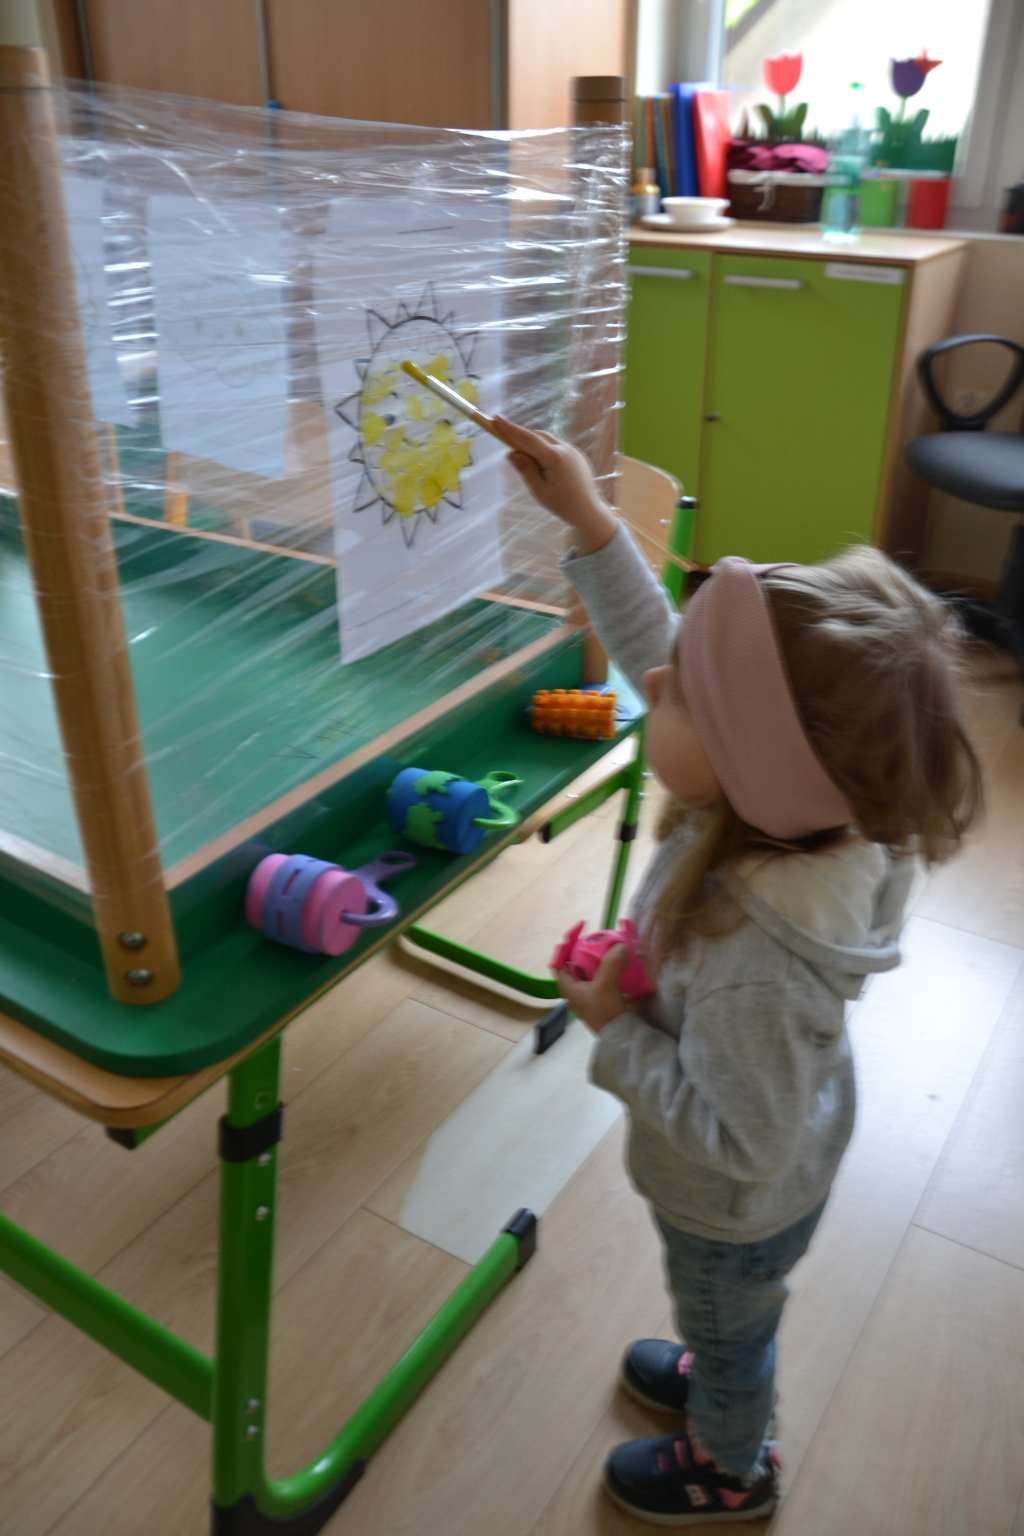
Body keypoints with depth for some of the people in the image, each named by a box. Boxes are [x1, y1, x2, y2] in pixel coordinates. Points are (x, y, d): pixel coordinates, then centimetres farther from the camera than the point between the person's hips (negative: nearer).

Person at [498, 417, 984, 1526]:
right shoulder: (784, 807, -28)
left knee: (727, 1328, 29)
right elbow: (655, 647, -15)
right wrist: (588, 519, -18)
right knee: (732, 1319, 37)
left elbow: (739, 1139, -33)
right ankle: (723, 1381, 70)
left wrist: (616, 1031, -27)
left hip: (735, 1206, -6)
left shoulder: (753, 971, -49)